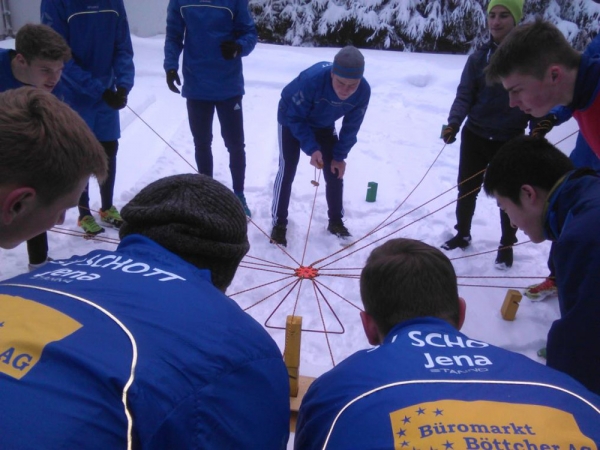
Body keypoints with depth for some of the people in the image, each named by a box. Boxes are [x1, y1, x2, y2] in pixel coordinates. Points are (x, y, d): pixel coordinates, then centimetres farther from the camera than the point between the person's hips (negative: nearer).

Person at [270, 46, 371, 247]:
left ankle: (336, 221, 19)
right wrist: (311, 148, -36)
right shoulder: (312, 79, -42)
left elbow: (351, 127, -13)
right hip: (291, 120, -4)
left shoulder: (364, 91, -29)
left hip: (324, 125, 4)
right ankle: (279, 224, 2)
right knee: (287, 170, -11)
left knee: (334, 173, 1)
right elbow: (295, 117, -29)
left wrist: (340, 156, -12)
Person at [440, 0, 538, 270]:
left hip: (510, 140, -2)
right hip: (474, 136, 2)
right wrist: (454, 123, -20)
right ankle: (462, 234, 35)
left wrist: (537, 132, -11)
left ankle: (507, 245, 27)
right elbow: (464, 96, -4)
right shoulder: (478, 58, 1)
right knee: (466, 189, 13)